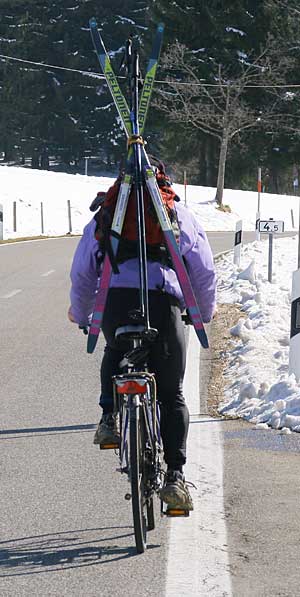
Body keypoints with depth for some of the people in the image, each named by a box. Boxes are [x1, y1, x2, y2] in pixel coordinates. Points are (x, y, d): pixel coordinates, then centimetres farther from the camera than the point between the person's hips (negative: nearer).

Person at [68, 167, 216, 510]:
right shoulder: (180, 215, 21)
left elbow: (82, 272, 21)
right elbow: (204, 269, 19)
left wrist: (80, 314, 36)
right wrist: (206, 312, 36)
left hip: (115, 302, 1)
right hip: (163, 302, -1)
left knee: (115, 352, 36)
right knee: (172, 397, 10)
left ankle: (109, 419, 14)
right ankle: (175, 475, -3)